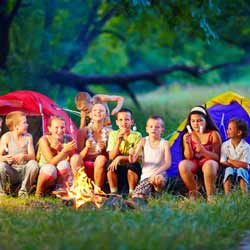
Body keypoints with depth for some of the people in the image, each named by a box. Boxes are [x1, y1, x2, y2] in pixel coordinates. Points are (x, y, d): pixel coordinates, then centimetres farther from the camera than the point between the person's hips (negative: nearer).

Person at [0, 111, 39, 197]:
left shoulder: (28, 137, 2)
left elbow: (32, 156, -7)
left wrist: (23, 156, -30)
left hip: (24, 172, 2)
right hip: (11, 173, -2)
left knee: (33, 164, -29)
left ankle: (24, 192, -12)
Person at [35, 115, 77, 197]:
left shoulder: (68, 139, -9)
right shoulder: (44, 140, -16)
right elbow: (51, 161, -25)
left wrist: (60, 149, -25)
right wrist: (65, 150, -36)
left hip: (62, 177, 2)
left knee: (64, 163, -30)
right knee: (50, 168, -36)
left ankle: (61, 189, -14)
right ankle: (38, 193, -13)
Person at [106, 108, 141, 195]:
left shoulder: (137, 135, -7)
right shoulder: (113, 134, 0)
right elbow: (111, 157, -9)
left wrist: (120, 158, -27)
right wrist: (119, 141, -20)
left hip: (132, 168, -2)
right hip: (118, 168, 2)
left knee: (133, 164, -33)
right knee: (110, 163, -27)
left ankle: (132, 193, -16)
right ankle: (113, 193, -16)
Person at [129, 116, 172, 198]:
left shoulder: (165, 143, -1)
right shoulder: (143, 141, 4)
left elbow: (168, 163, -11)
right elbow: (133, 160, -1)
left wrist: (156, 173, -28)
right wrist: (131, 154, -27)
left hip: (159, 174, 1)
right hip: (146, 175, -1)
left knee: (158, 179, -38)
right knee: (137, 197, -31)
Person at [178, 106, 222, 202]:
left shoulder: (213, 134, -3)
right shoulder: (187, 136, 4)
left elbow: (216, 157, -8)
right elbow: (188, 157, -3)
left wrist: (204, 151, -27)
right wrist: (187, 143, -21)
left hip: (209, 162, -3)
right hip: (194, 164, 3)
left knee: (209, 164, -40)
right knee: (182, 165, -32)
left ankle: (210, 197, -29)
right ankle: (193, 194, -17)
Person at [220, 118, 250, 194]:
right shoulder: (225, 145, -1)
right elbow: (223, 163, -8)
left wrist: (230, 161, -13)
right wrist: (237, 164, -18)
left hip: (242, 171, -2)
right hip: (229, 170, 2)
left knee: (241, 170, -34)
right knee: (229, 170, -32)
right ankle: (227, 196, -43)